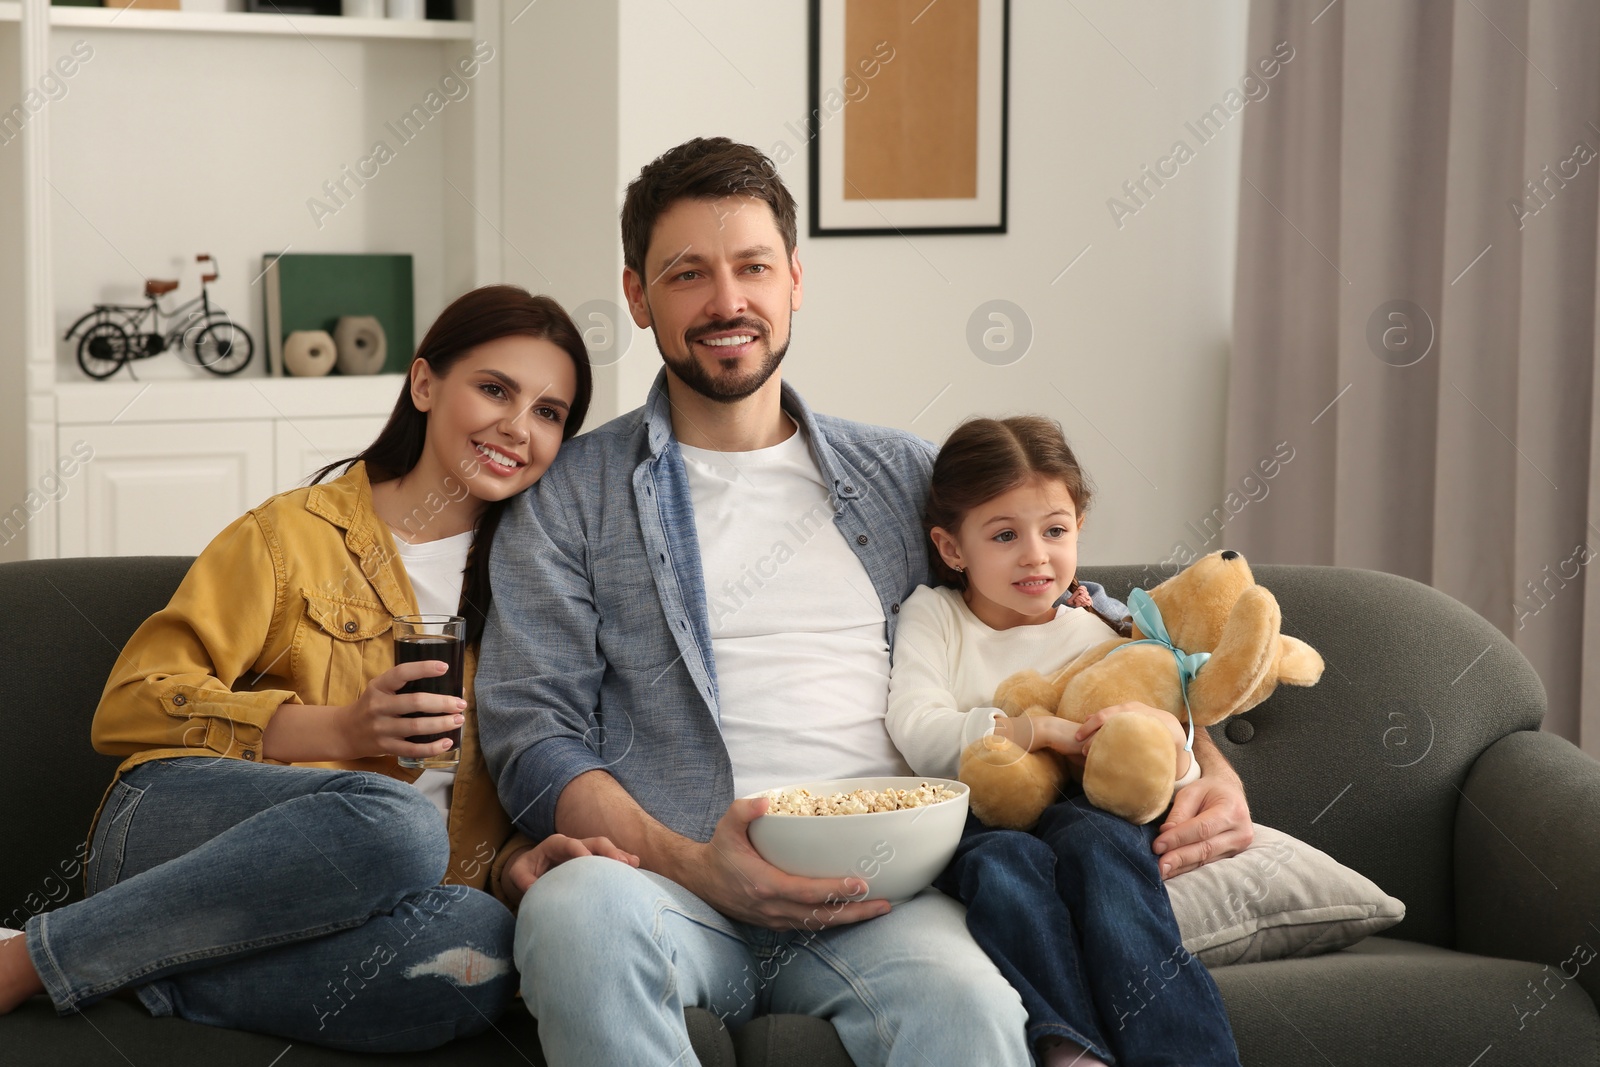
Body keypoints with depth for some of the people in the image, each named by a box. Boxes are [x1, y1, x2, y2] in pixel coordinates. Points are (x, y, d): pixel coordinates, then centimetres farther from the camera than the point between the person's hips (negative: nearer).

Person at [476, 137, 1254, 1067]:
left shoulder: (907, 477, 22)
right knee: (577, 907, -37)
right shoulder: (569, 499, 13)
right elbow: (531, 732, 4)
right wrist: (690, 864, -14)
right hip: (670, 881, 0)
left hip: (878, 891, 0)